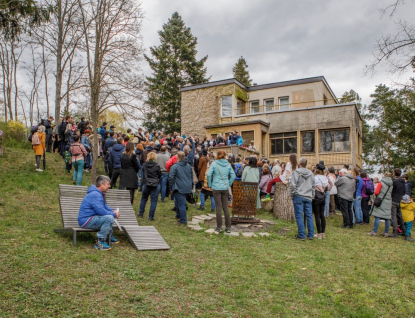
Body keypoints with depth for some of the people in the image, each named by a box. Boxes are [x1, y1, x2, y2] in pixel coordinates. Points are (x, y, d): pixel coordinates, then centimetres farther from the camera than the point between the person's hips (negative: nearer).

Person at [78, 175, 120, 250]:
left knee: (110, 215, 24)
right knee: (109, 218, -29)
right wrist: (114, 214, -15)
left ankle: (109, 237, 30)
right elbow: (101, 211, -28)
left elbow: (104, 205, 26)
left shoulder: (98, 193, 14)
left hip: (90, 218, 11)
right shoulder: (95, 195, -21)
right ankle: (100, 243, -23)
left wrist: (113, 211, 7)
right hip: (86, 221, -11)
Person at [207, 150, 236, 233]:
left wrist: (210, 185, -2)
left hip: (216, 188, -3)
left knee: (218, 207, 2)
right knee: (225, 207, 7)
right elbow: (233, 176, 5)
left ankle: (219, 227, 7)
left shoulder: (214, 164, -4)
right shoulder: (228, 164, 5)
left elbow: (209, 174, -12)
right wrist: (229, 184, 12)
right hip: (225, 188, 3)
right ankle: (228, 227, 9)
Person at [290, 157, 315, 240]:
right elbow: (314, 186, 15)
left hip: (298, 197, -5)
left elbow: (292, 185, -10)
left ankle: (301, 235, 0)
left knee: (299, 216, -1)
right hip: (308, 197, 5)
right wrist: (312, 196, 21)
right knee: (309, 215, 9)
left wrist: (292, 195, 1)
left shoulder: (296, 172, -6)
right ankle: (310, 235, 13)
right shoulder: (311, 173, 10)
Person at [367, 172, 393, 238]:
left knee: (377, 217, -3)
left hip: (380, 201, -4)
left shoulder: (381, 183, -6)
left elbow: (376, 192, -9)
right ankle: (386, 233, 12)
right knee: (387, 218, 7)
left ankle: (374, 232, -2)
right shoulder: (392, 184, 6)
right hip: (388, 202, 4)